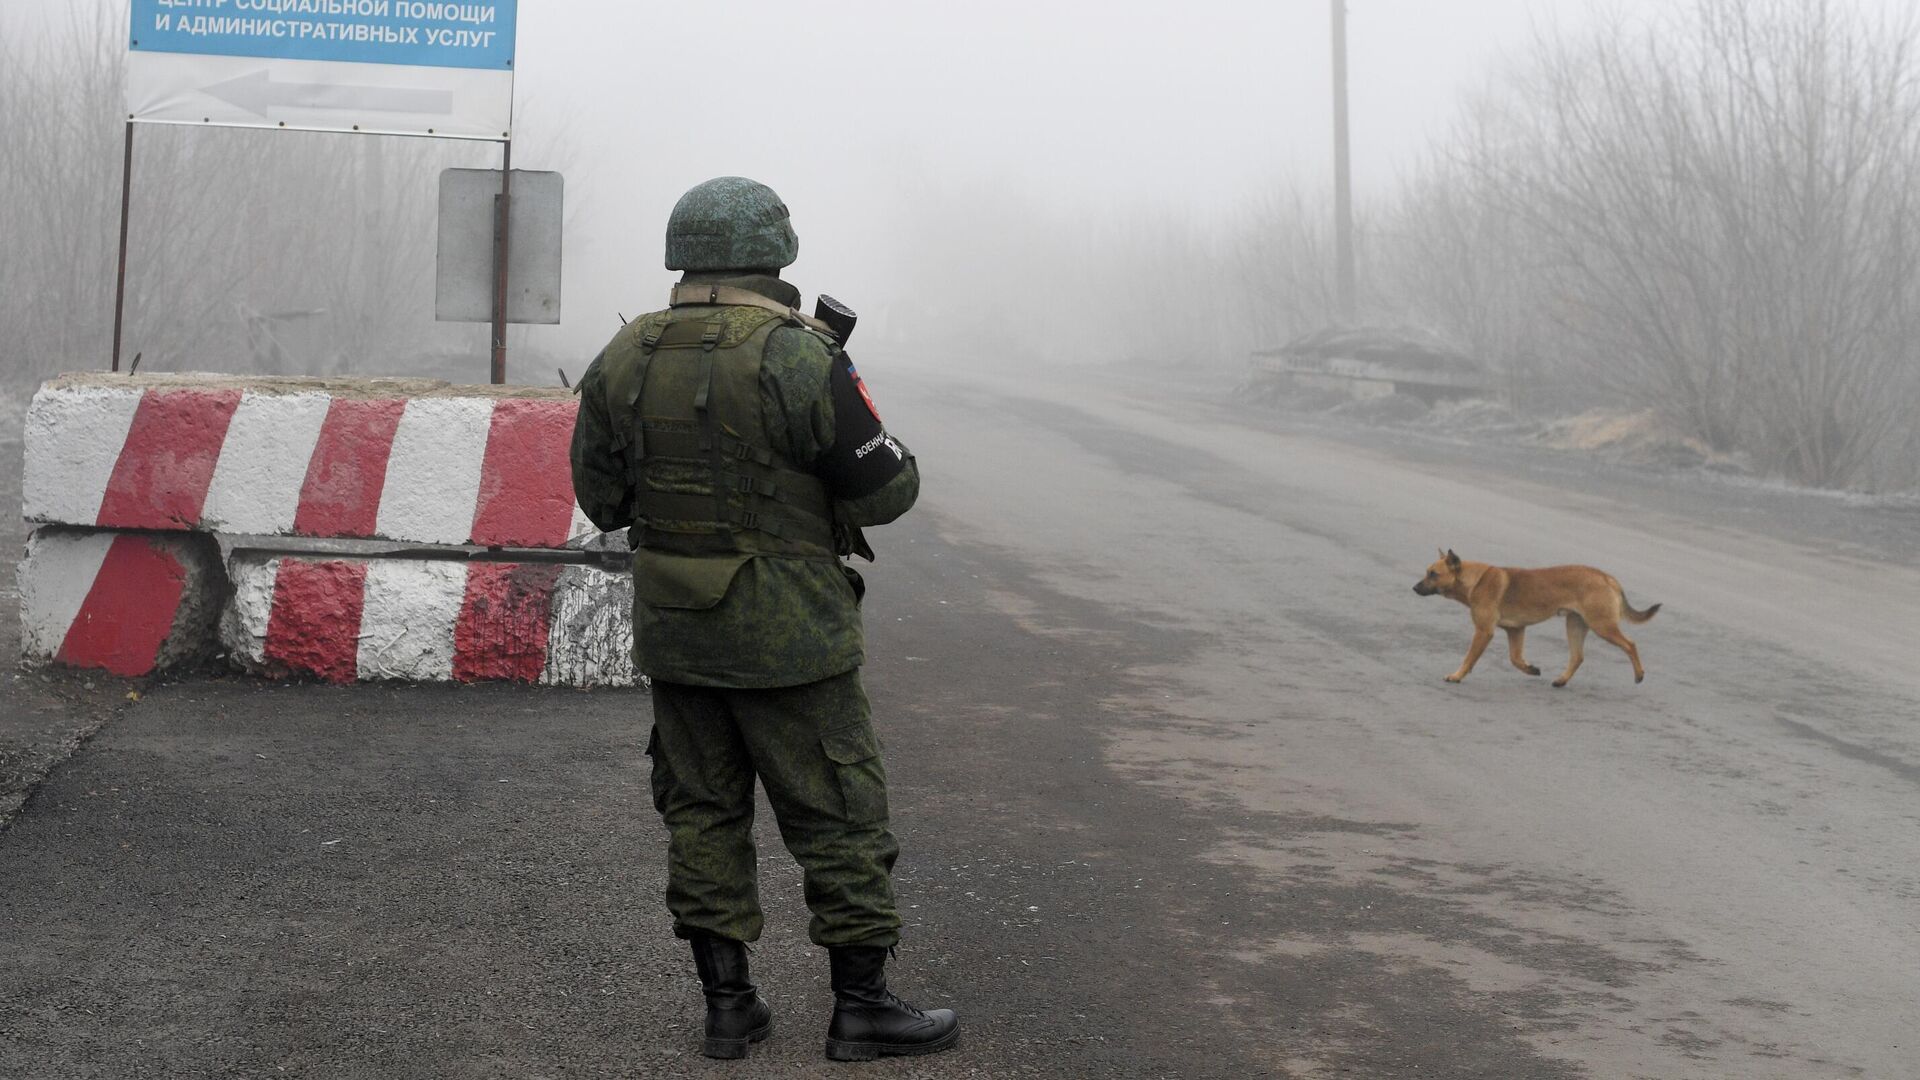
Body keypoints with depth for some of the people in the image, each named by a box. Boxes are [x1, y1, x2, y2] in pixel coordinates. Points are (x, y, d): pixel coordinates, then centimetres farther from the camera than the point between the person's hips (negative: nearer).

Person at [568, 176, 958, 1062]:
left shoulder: (622, 360, 0)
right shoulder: (802, 359, -17)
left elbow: (599, 499, 8)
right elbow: (886, 490, -10)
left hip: (673, 634, 5)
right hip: (787, 639, -5)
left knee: (702, 813, 15)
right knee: (838, 818, 7)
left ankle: (726, 1005, 21)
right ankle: (861, 1007, 16)